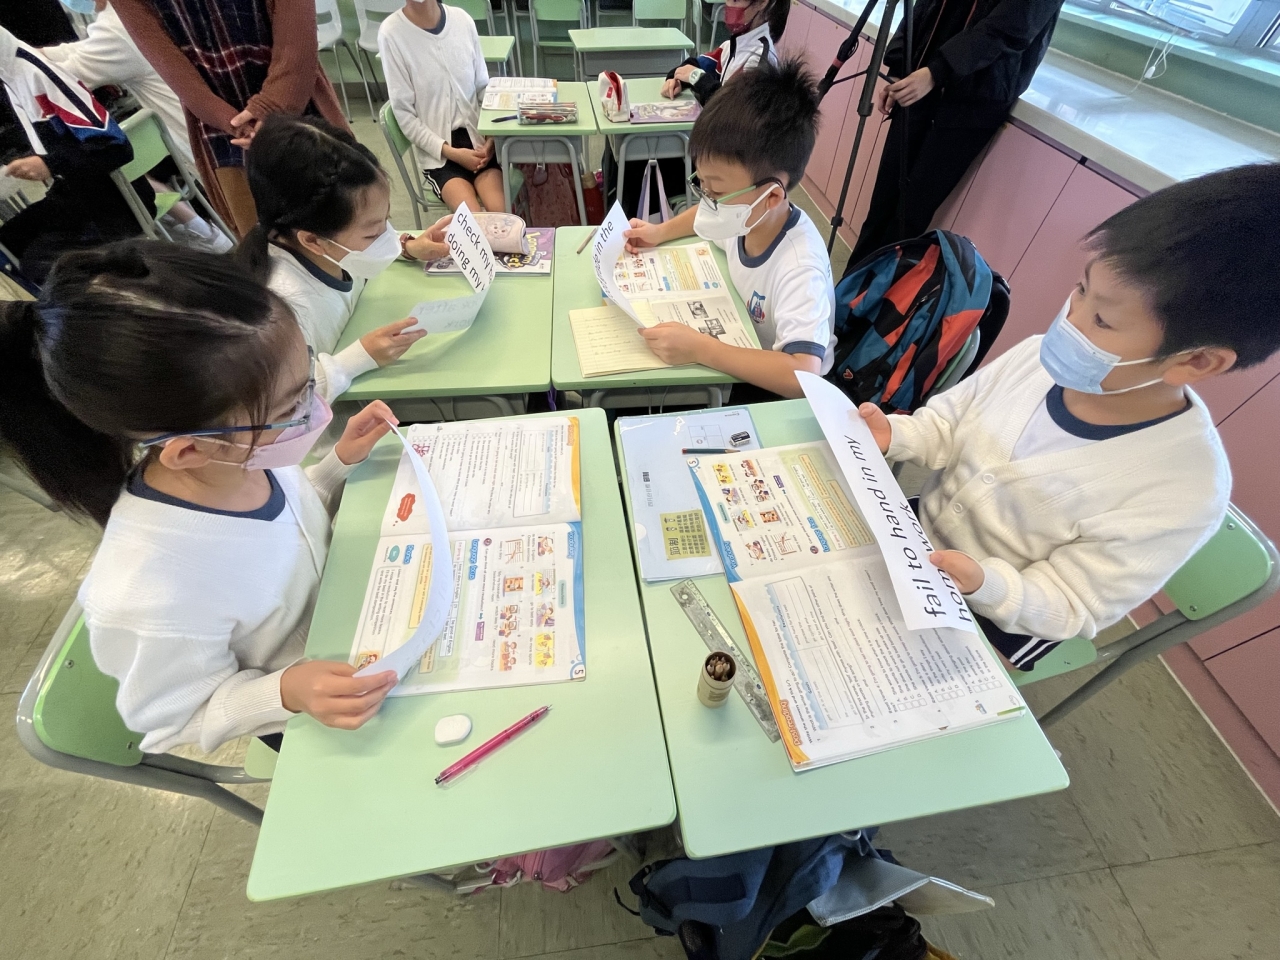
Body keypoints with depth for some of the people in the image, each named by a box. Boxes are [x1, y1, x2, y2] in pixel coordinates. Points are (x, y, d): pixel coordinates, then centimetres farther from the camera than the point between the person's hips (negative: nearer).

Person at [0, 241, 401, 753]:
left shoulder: (240, 456, -22)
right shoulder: (147, 600, -39)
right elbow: (174, 719, -19)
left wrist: (342, 462, -16)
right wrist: (285, 693, -37)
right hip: (304, 726, -4)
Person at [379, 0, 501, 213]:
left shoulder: (462, 19, 3)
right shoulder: (391, 33, -6)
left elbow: (483, 87, 11)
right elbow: (403, 113, -5)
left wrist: (491, 136, -5)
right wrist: (449, 152, -14)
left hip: (478, 139, 2)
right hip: (437, 153, -2)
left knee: (504, 215, -23)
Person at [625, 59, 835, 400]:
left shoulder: (799, 268, -36)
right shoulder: (744, 215, -12)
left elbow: (803, 376, -46)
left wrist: (700, 349, -47)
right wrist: (661, 232, -3)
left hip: (775, 390, -7)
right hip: (741, 354, 7)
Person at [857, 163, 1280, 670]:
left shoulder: (1181, 495, -28)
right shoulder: (1040, 356, -16)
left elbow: (1069, 605, -20)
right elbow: (947, 422, -2)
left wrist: (987, 585, -40)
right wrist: (895, 435, -22)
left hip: (990, 619, -4)